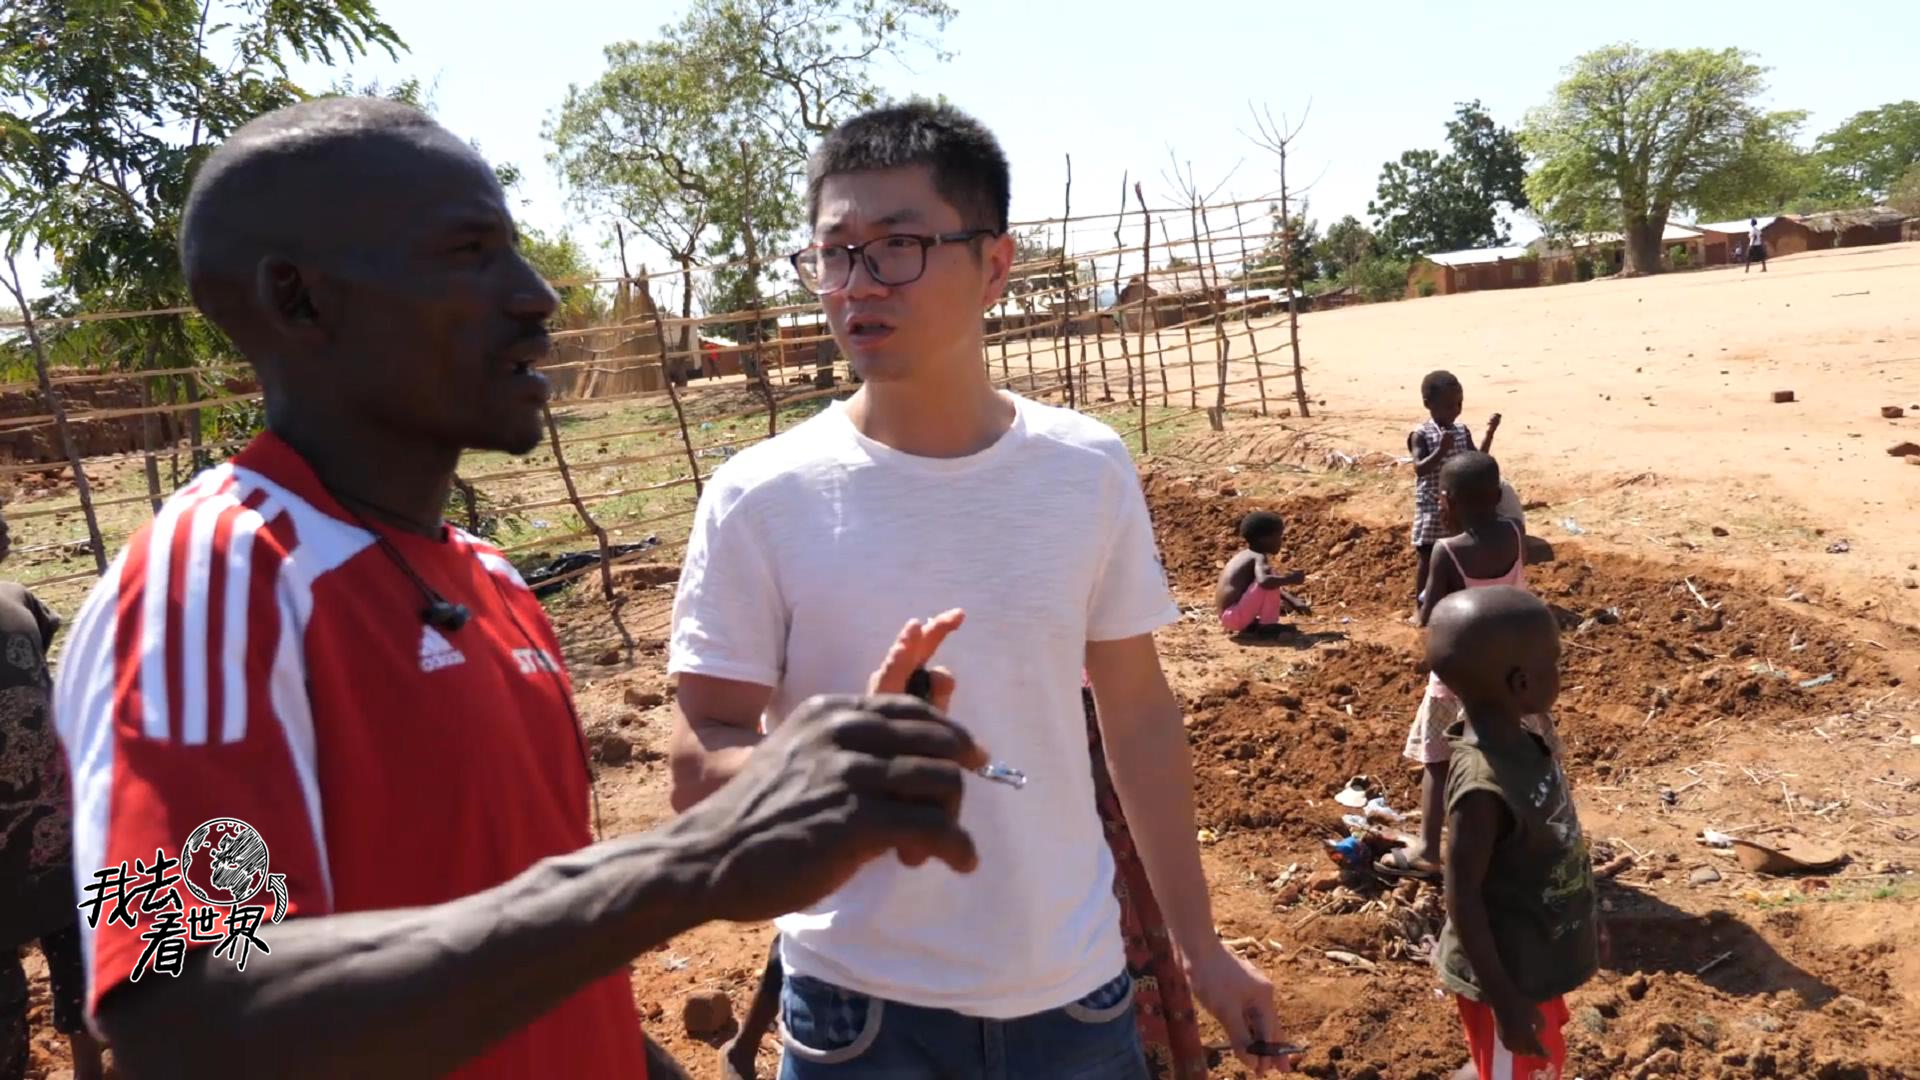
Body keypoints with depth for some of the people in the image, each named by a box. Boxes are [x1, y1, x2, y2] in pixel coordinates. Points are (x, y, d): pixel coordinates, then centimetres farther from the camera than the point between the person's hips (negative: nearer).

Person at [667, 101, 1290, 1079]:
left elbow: (1137, 710, 4)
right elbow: (700, 765, -9)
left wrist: (1199, 944, 8)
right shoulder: (760, 500, -13)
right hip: (858, 1001, -2)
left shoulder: (1090, 472, -5)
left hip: (1074, 986, 2)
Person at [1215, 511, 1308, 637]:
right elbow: (1264, 581, -36)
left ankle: (1250, 625, 13)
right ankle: (1268, 624, -8)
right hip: (1234, 616, -10)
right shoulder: (1259, 558, -13)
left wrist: (1293, 601, 16)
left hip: (1227, 615, 10)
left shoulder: (1246, 556, 16)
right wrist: (1290, 579, -21)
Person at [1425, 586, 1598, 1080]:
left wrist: (1583, 923, 21)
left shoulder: (1520, 742, -5)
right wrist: (1505, 999, -22)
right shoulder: (1485, 784, -32)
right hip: (1507, 975, -8)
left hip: (1536, 964, 8)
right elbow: (1463, 897, -26)